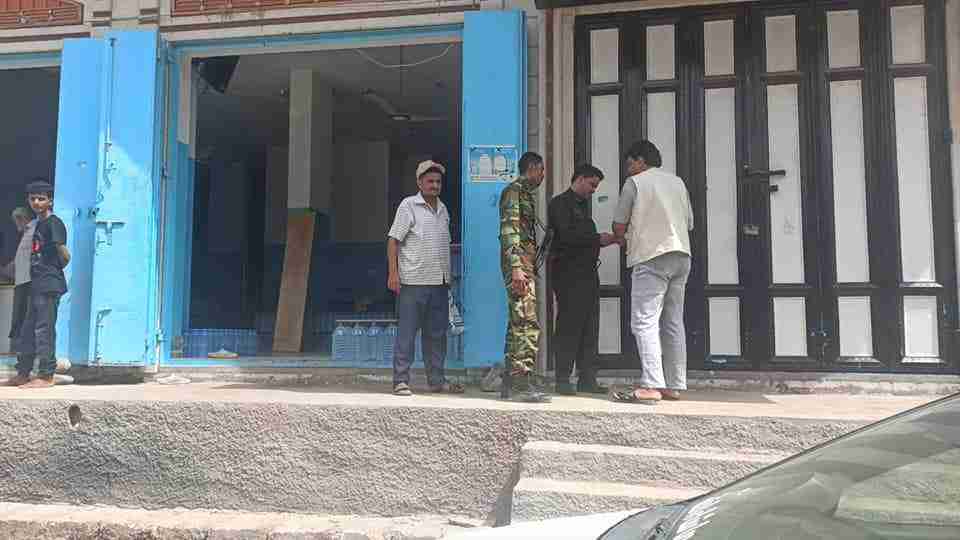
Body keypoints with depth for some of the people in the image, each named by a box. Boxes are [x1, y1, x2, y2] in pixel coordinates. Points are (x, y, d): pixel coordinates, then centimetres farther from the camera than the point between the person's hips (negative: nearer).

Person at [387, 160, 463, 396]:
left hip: (439, 282, 7)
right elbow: (393, 240, -6)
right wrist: (393, 273, -14)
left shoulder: (443, 209, 16)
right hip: (413, 281, -6)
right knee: (407, 332, -3)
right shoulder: (408, 205, -3)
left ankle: (436, 379, 20)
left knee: (436, 332, 11)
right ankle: (401, 381, 3)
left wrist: (448, 275, 20)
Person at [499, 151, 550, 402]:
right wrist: (516, 267, -23)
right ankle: (522, 383, -15)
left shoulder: (525, 193, 24)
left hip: (525, 265, 10)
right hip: (518, 263, -10)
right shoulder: (514, 190, -5)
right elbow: (509, 229, -15)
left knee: (517, 325, 9)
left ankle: (510, 382, 13)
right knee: (527, 323, -14)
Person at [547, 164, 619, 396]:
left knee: (589, 328, 6)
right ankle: (563, 381, -3)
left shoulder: (582, 205, 25)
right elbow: (567, 235, -16)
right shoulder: (560, 203, -3)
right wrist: (598, 239, -12)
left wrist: (605, 240, 9)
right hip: (568, 273, -9)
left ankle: (587, 379, 10)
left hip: (587, 273, 9)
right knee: (569, 327, -8)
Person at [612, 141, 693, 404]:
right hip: (681, 256, 7)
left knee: (644, 321, -10)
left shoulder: (635, 182, 0)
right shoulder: (677, 182, 17)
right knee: (673, 322, 9)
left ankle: (651, 386, -19)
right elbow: (689, 223, 19)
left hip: (651, 257, -7)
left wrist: (621, 237, 23)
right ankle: (674, 385, 11)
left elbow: (619, 226, 2)